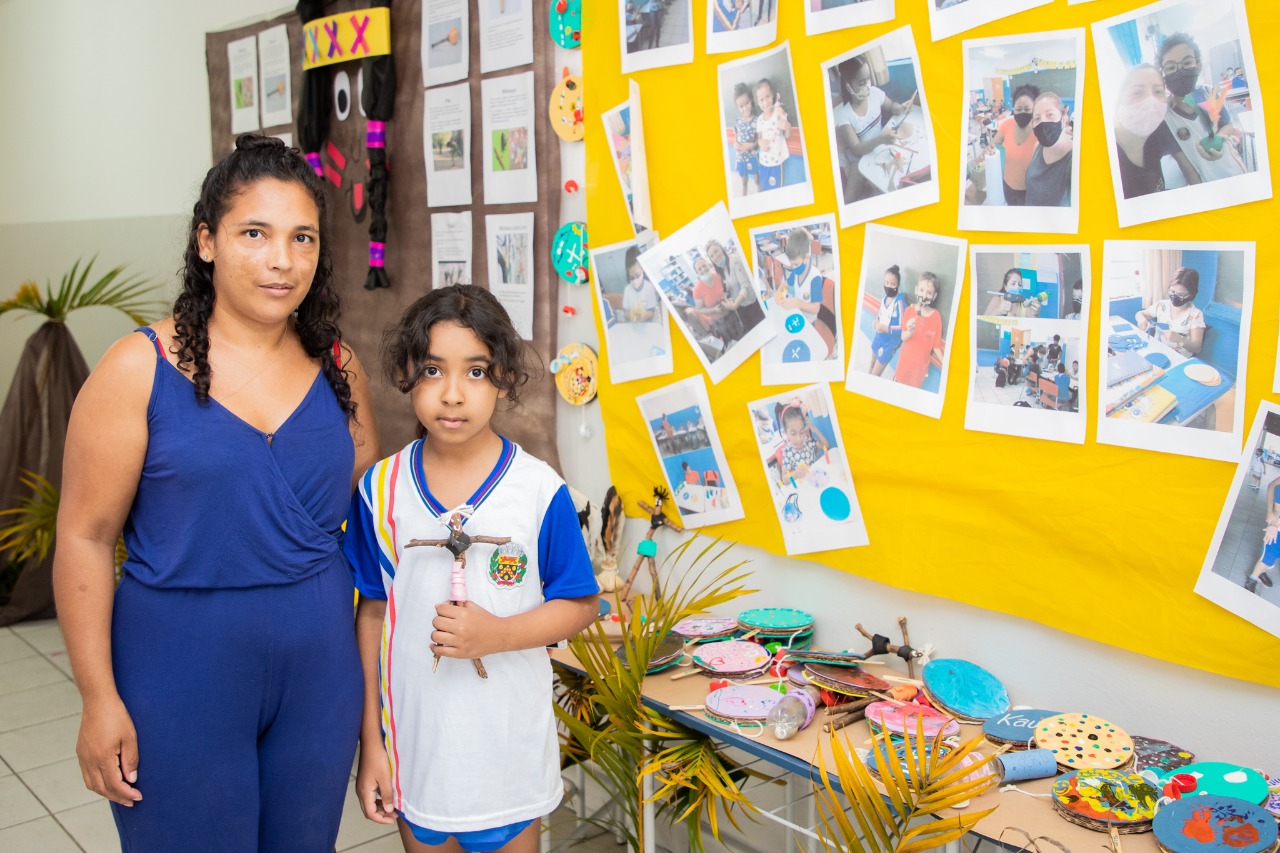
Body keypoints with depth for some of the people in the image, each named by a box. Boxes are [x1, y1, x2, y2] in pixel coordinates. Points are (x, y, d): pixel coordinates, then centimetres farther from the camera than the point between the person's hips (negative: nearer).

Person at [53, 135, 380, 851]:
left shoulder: (338, 368, 2)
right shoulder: (140, 369, -10)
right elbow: (86, 536, -9)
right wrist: (99, 699, -10)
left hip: (319, 668, 4)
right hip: (180, 671, -4)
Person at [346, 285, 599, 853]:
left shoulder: (540, 491, -11)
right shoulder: (381, 489, -4)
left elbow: (580, 605, -4)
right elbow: (372, 614, 2)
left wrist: (496, 633, -21)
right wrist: (370, 744, 3)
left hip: (508, 744, -1)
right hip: (414, 739, 2)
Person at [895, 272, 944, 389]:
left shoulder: (936, 315, -10)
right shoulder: (909, 310, -8)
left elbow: (936, 344, -6)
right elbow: (904, 338, -11)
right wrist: (910, 332, -34)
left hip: (921, 362, -1)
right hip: (905, 359, 1)